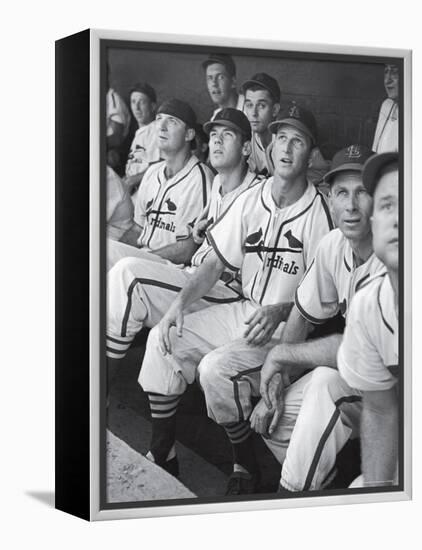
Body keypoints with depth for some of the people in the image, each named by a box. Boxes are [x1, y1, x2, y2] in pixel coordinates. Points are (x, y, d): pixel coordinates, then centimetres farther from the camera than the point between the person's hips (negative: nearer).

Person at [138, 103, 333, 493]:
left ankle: (246, 464, -4)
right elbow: (218, 262, 7)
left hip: (288, 325, -7)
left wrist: (279, 312, -26)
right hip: (244, 311, 7)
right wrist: (181, 303, -5)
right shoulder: (250, 199, 4)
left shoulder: (318, 211, -14)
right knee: (164, 339, -4)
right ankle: (162, 451, 6)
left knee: (216, 367, -27)